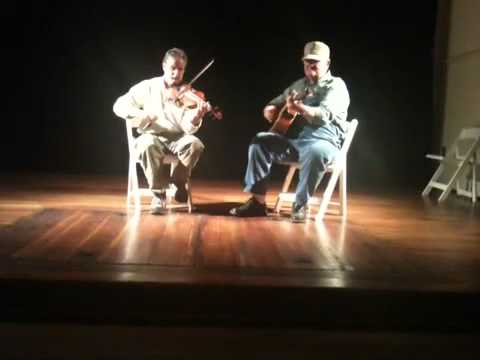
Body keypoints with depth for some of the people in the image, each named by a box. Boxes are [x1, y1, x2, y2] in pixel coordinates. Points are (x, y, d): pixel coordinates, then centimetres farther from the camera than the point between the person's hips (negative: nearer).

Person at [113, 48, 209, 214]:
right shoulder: (148, 87, 3)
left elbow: (187, 128, -10)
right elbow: (119, 106, -2)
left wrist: (196, 119, -34)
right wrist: (142, 114, -19)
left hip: (177, 138, 1)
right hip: (152, 136, -1)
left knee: (195, 144, -32)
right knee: (148, 145, -37)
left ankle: (179, 181, -3)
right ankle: (159, 193, -19)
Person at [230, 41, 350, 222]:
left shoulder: (336, 86, -1)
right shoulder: (299, 85, 21)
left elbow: (324, 115, -21)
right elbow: (271, 106, 27)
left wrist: (299, 107, -37)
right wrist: (271, 110, 1)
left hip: (322, 141, -6)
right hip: (293, 138, 6)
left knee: (316, 152, -40)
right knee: (260, 141, -13)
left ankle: (300, 205, -25)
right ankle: (257, 201, -15)